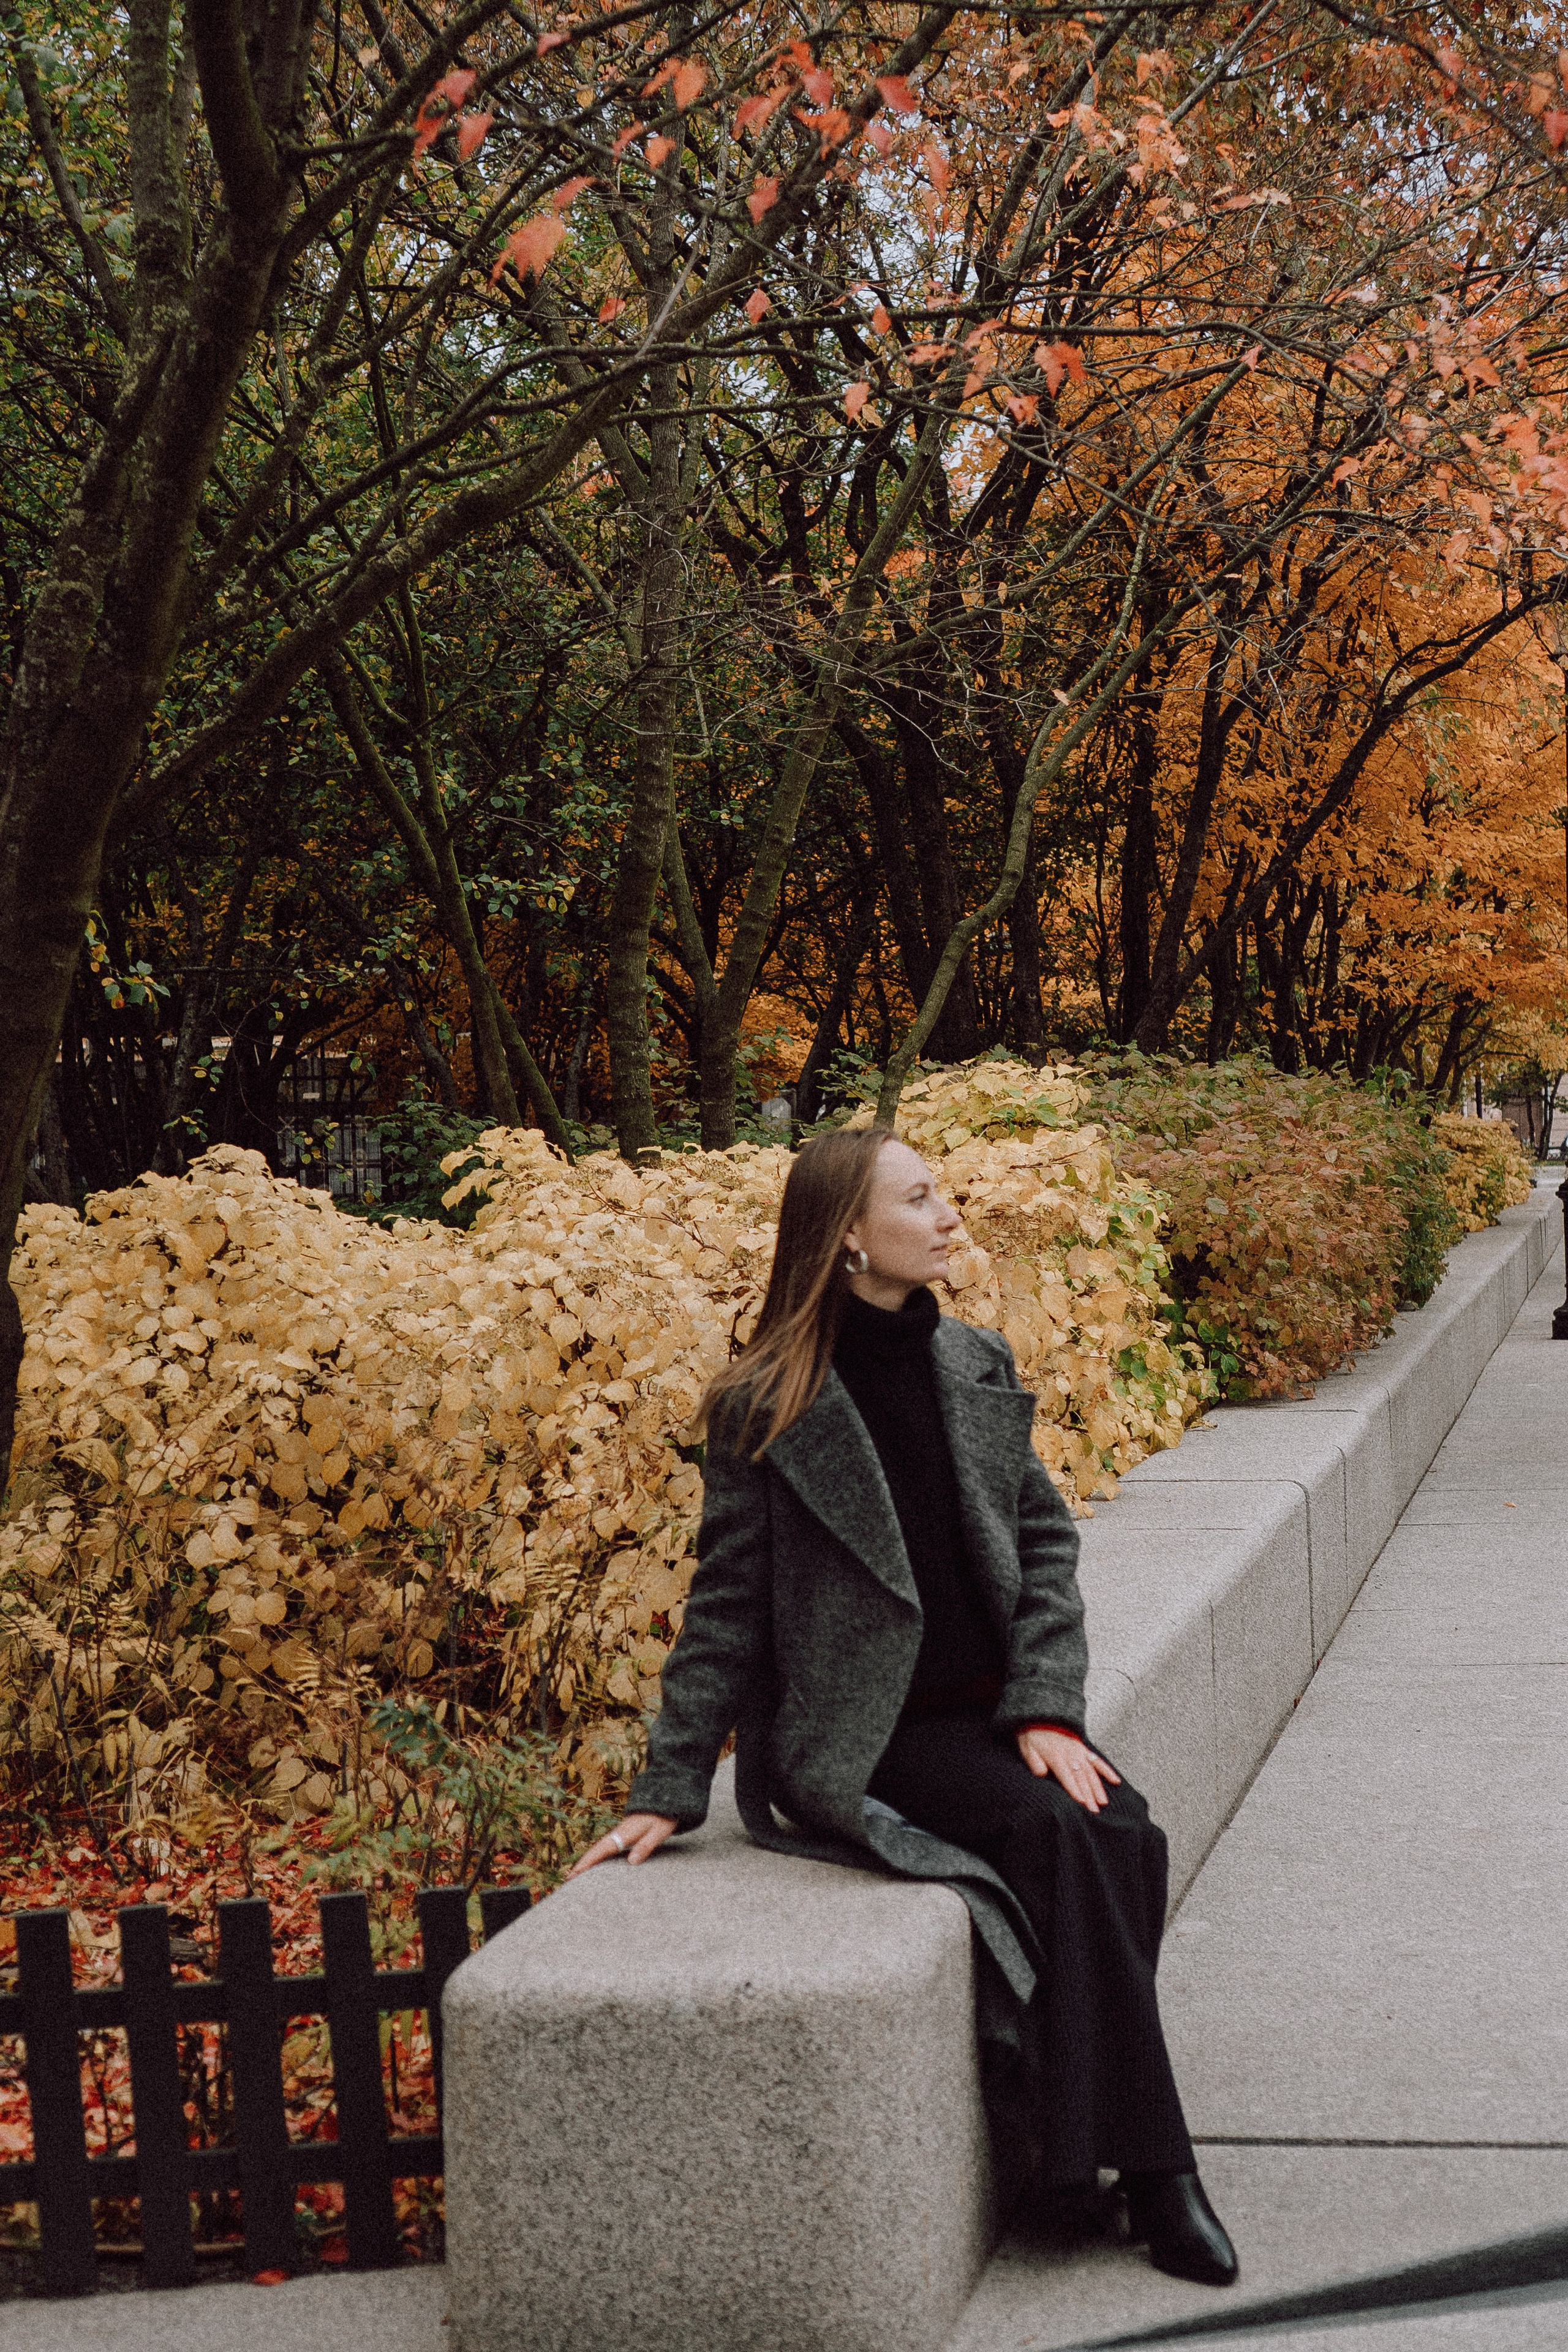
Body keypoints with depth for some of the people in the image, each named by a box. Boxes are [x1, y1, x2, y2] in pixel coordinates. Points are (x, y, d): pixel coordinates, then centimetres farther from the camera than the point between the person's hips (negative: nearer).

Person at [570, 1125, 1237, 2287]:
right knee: (1055, 1833, -27)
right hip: (861, 1740, -5)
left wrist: (1047, 1708, -7)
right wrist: (667, 1793, -5)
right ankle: (1150, 2168, -18)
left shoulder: (978, 1365, 9)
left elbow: (1046, 1540, 8)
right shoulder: (768, 1408, -6)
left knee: (1123, 1832, -23)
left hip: (990, 1709, 5)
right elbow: (727, 1609, -2)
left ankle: (1066, 2138, -13)